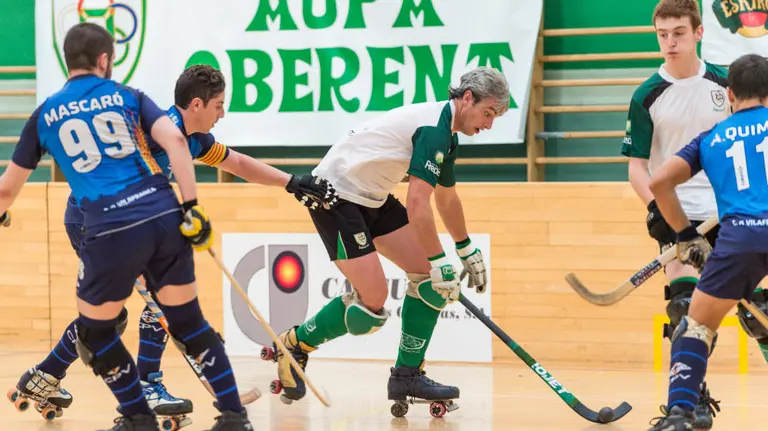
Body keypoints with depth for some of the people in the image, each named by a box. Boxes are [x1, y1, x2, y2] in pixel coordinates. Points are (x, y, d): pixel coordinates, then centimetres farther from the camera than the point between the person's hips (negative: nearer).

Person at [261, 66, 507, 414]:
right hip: (335, 194, -10)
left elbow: (446, 197, 28)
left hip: (372, 199, 10)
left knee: (426, 274, 0)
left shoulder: (445, 132, 10)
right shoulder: (434, 127, -22)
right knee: (372, 298, -14)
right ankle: (293, 345, 7)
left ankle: (407, 374, 6)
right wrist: (440, 262, -25)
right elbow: (417, 204, -28)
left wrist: (467, 250, 33)